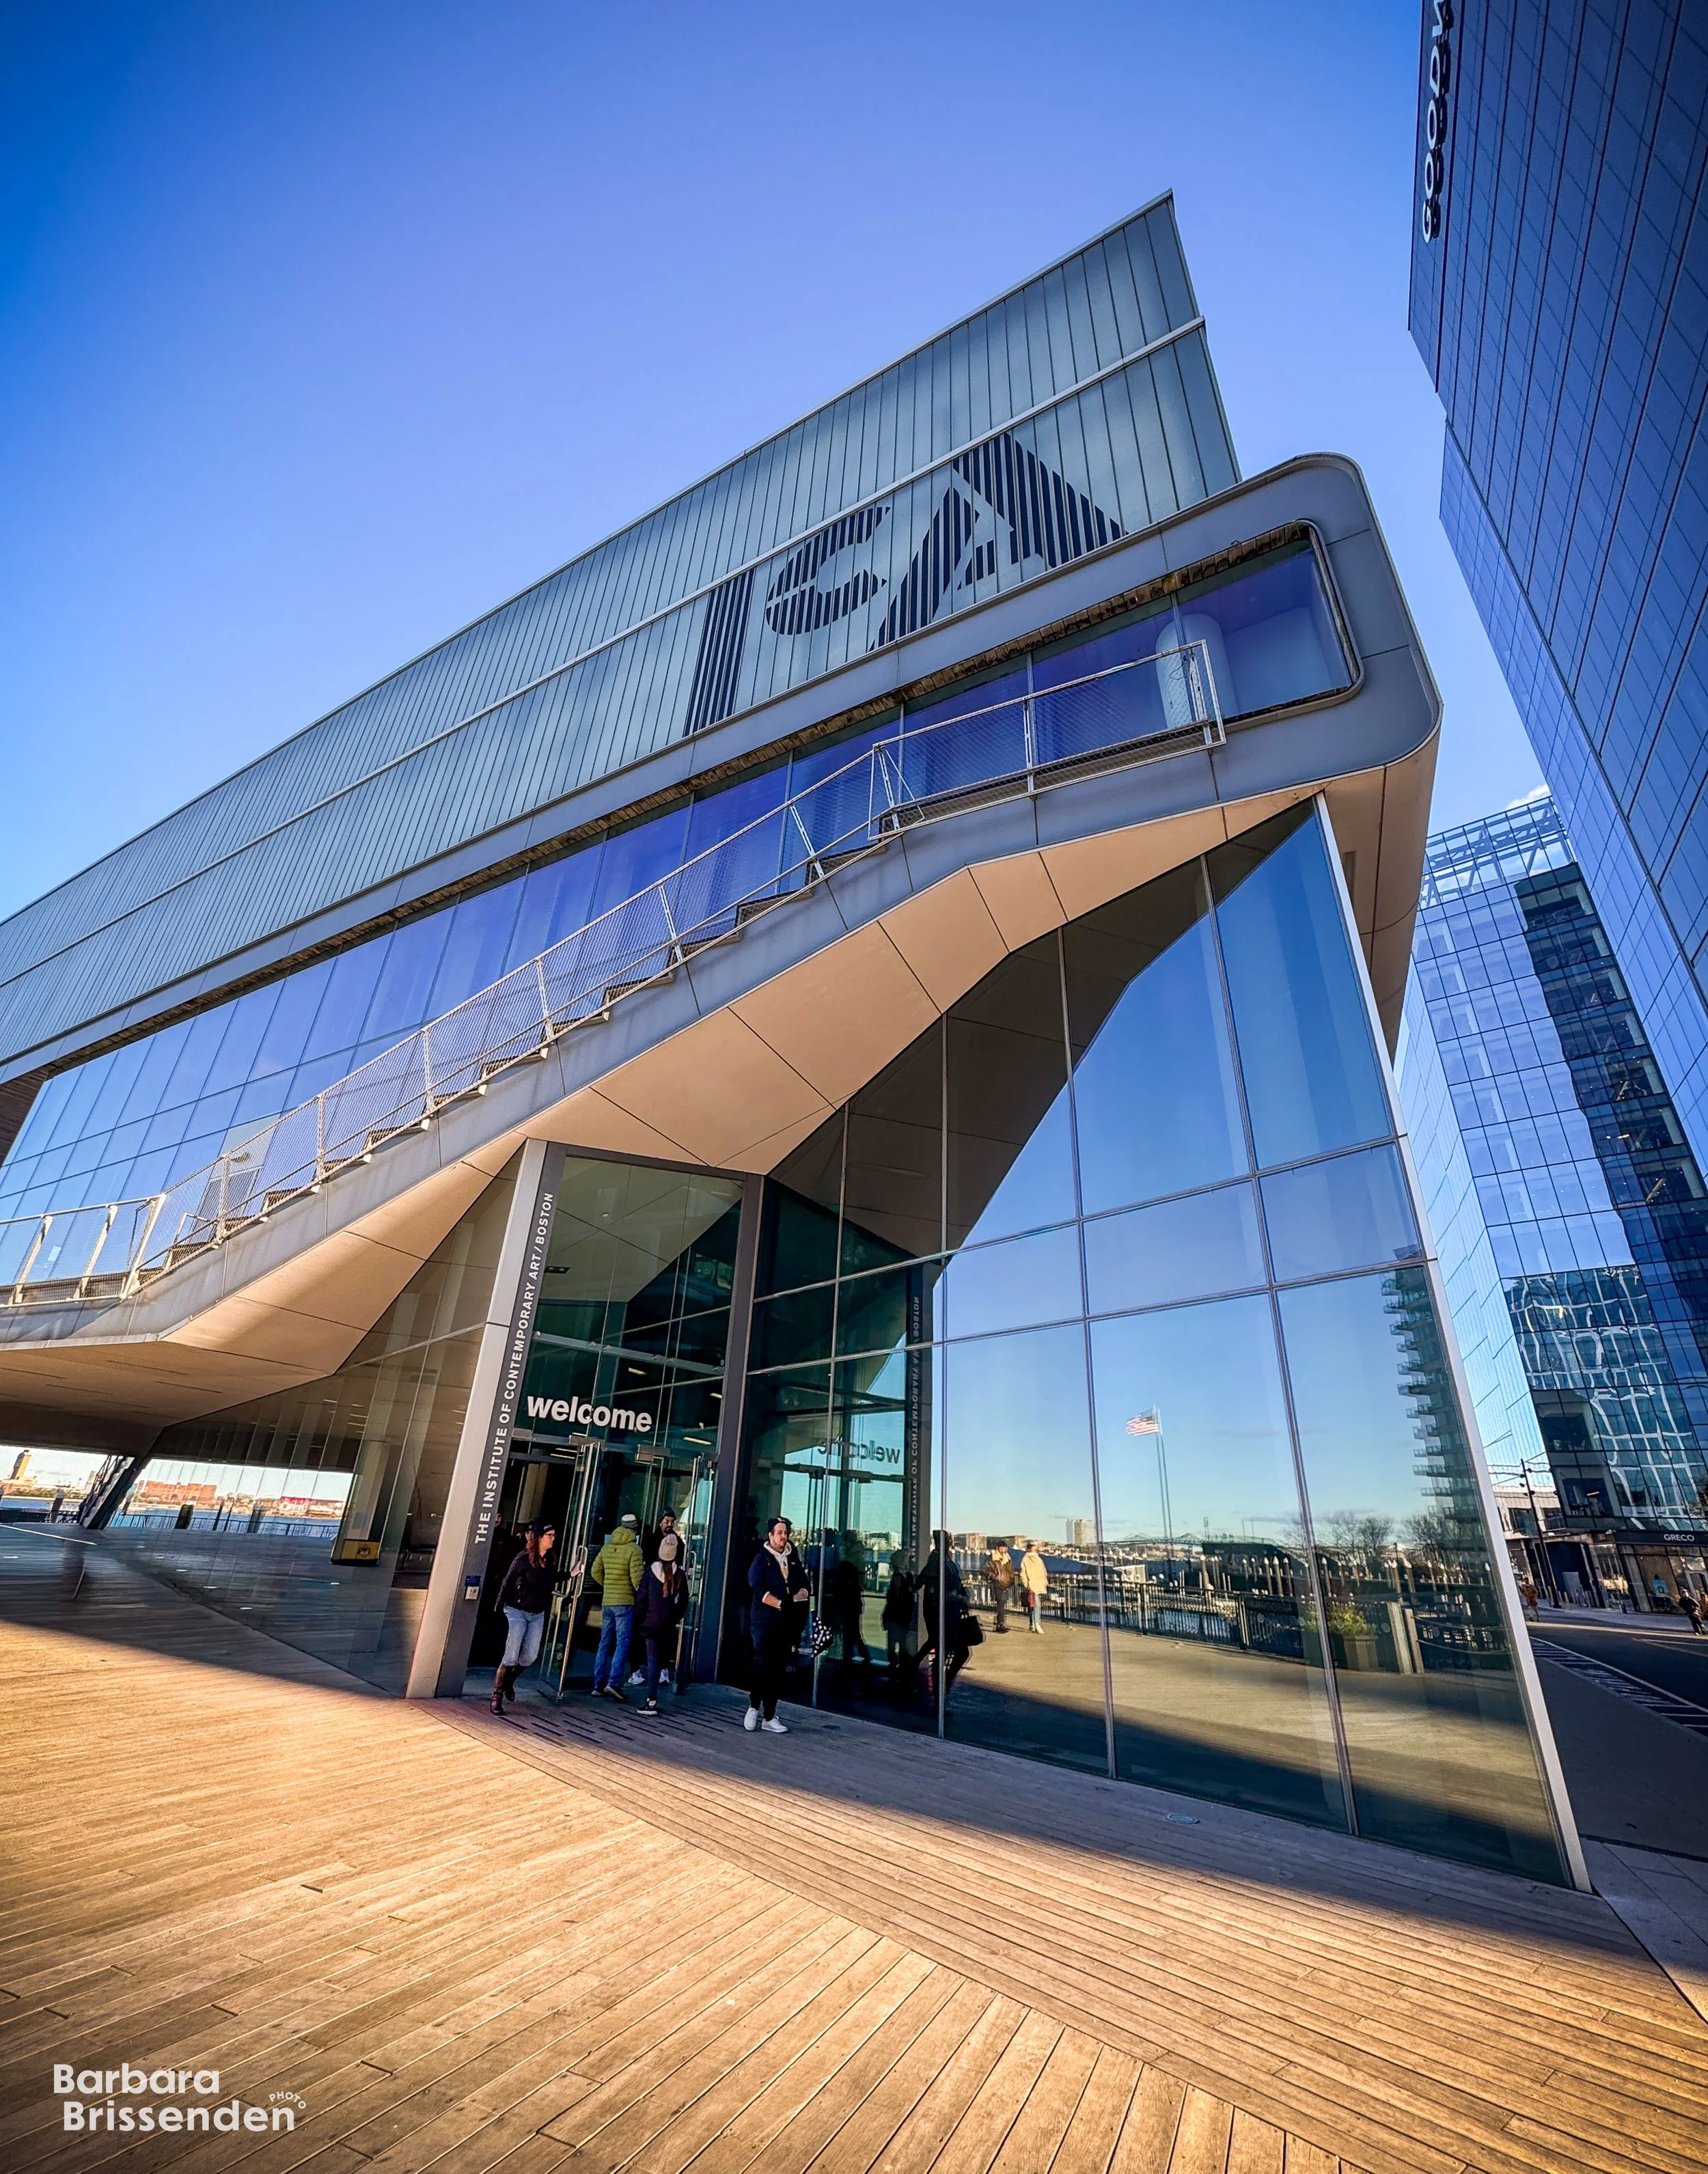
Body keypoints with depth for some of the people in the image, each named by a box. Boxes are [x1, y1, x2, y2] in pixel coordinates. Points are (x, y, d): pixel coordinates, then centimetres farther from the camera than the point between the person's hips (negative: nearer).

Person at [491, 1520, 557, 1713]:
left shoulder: (549, 1559, 0)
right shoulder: (524, 1558, -17)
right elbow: (508, 1582, -12)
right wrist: (501, 1606, -13)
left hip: (538, 1614, 6)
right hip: (518, 1612, -6)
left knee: (530, 1655, 9)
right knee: (511, 1656, -7)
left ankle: (509, 1682, 35)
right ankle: (497, 1696, 8)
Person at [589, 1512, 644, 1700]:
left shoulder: (607, 1548, 6)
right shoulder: (634, 1549, -12)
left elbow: (595, 1572, 10)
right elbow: (636, 1577, -16)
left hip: (607, 1601, 6)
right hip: (625, 1601, -6)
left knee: (605, 1643, 13)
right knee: (622, 1643, -3)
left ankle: (598, 1685, 16)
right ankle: (614, 1683, -11)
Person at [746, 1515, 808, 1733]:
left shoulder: (794, 1560, 12)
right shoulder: (760, 1559, -1)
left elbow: (804, 1587, 9)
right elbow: (758, 1588, -13)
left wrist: (794, 1599, -11)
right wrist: (781, 1604, -17)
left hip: (786, 1623, 4)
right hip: (764, 1620, -4)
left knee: (778, 1669, 6)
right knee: (764, 1662, -12)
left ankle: (769, 1717, 13)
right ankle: (754, 1705, 10)